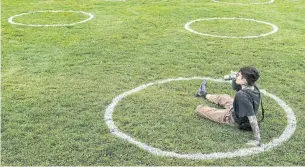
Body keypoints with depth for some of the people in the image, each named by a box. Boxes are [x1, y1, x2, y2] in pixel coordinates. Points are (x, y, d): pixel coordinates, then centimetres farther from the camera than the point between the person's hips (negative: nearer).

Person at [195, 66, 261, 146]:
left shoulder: (242, 95, -43)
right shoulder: (252, 87, -18)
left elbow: (252, 118, -43)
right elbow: (235, 87, 4)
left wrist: (257, 140, -42)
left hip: (232, 119, -7)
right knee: (222, 97, 32)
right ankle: (204, 94, 63)